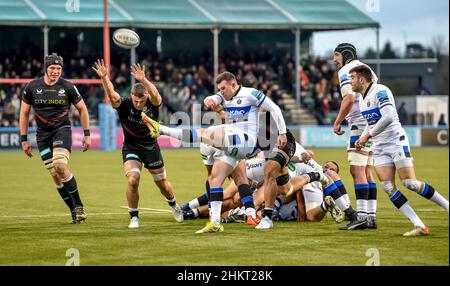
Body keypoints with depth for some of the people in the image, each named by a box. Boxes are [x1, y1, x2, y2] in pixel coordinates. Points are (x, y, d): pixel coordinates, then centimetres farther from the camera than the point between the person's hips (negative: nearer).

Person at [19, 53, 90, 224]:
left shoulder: (67, 87, -4)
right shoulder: (32, 87, -1)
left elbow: (82, 109, 7)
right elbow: (24, 113, 8)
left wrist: (87, 134, 3)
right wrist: (24, 139, 5)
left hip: (62, 130, -3)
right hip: (43, 134, 3)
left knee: (60, 166, -24)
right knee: (55, 175, 1)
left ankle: (79, 206, -15)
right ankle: (74, 211, 10)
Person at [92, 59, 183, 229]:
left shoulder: (153, 104, -19)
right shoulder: (124, 105, -19)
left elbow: (156, 95, -43)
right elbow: (112, 95, -39)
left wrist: (143, 80, -61)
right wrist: (104, 78, -58)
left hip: (151, 147, 1)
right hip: (131, 148, -1)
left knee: (162, 183, 13)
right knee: (132, 180, -21)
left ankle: (173, 205, 45)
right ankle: (134, 217, -3)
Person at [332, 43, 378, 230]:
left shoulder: (346, 71, -5)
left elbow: (349, 98, -18)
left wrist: (337, 122, -11)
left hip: (360, 123, -9)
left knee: (357, 170, -12)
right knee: (366, 171, 11)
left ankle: (362, 216, -18)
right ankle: (371, 216, 8)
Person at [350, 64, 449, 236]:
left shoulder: (380, 91, -13)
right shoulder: (362, 99, 15)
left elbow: (388, 117, -25)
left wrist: (368, 135, -21)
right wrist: (362, 139, 12)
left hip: (396, 142, -8)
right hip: (379, 148, 8)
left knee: (410, 183, -15)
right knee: (388, 188, -8)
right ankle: (420, 226, -9)